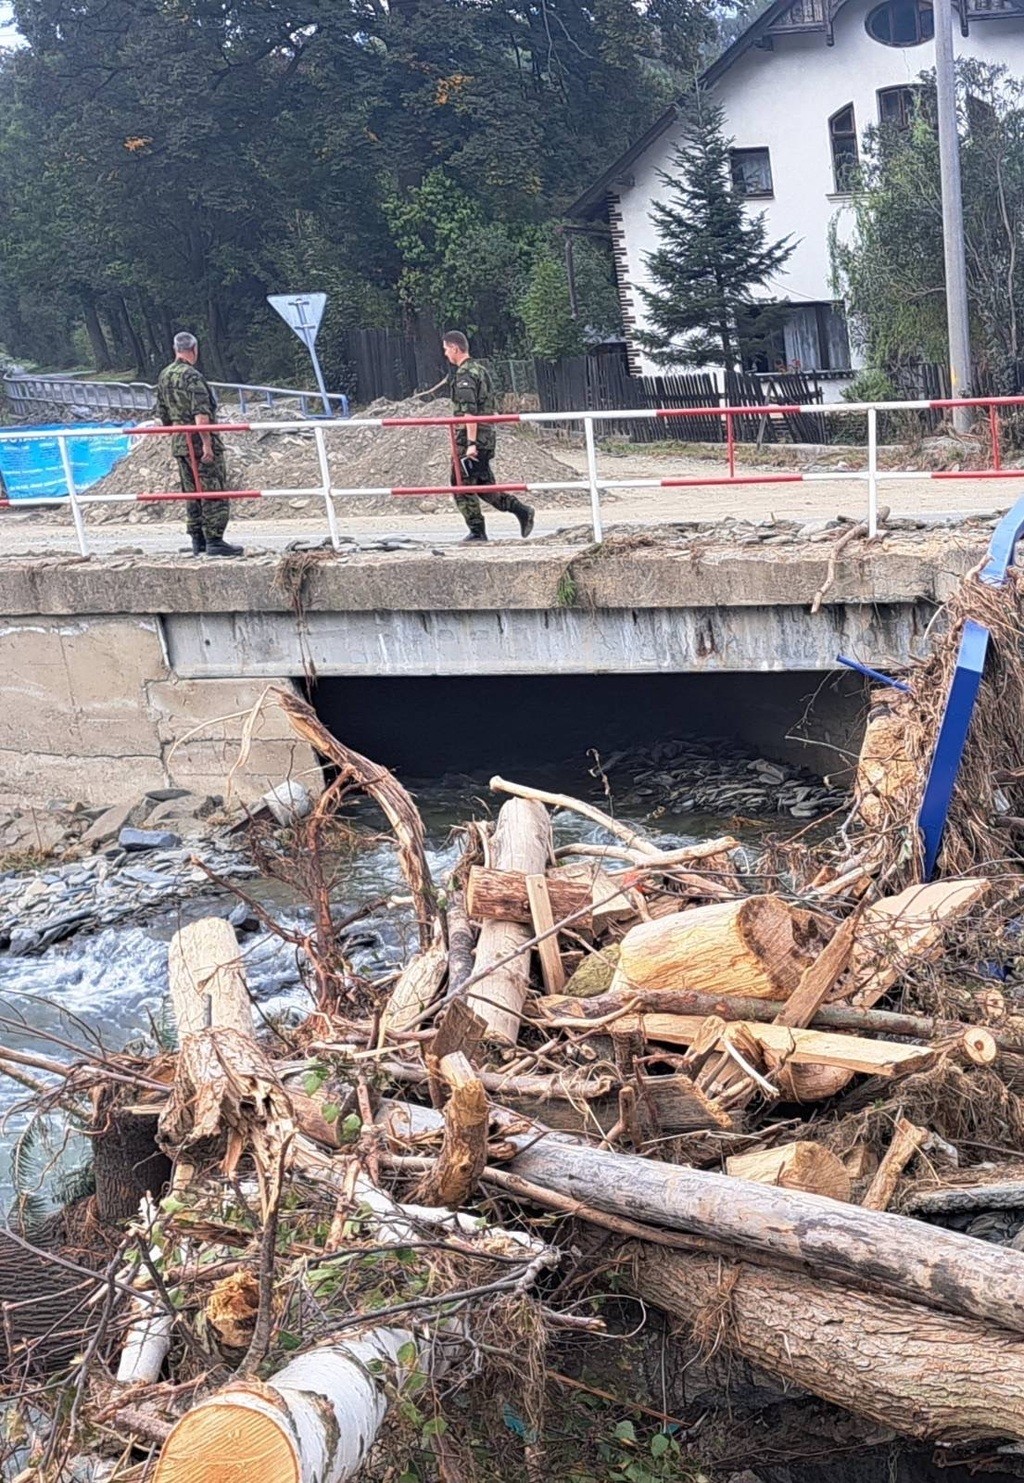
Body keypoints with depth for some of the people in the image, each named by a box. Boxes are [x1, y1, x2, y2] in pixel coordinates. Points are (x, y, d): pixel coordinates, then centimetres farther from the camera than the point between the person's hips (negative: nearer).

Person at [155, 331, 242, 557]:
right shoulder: (192, 375, -14)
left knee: (192, 494, 12)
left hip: (179, 443, 8)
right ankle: (214, 541, -5)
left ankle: (198, 542, 15)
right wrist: (207, 443, -21)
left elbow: (163, 414, 18)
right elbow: (201, 415, -22)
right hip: (201, 442, -8)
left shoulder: (163, 377, 12)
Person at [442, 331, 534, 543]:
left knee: (462, 485, -1)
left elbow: (469, 413, -22)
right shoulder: (480, 369, 16)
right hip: (487, 438, 9)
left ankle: (477, 532, 1)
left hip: (468, 440, -9)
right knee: (483, 484, 15)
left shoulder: (464, 375, -14)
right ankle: (521, 510, 7)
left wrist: (471, 443, -25)